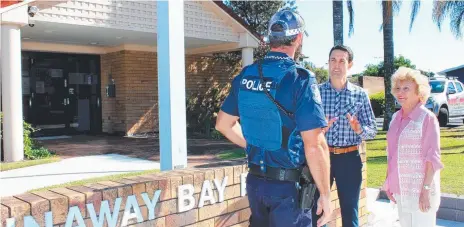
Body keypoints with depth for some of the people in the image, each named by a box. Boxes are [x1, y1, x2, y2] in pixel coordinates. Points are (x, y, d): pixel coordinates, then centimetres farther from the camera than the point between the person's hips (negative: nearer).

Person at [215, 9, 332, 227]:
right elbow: (315, 146, -21)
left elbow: (223, 124, 12)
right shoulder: (300, 79, -18)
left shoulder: (246, 76, 1)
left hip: (255, 181, 6)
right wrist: (325, 194, -11)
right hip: (288, 185, -6)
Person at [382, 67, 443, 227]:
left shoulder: (427, 118, -9)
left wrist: (426, 190, -16)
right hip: (401, 189, 6)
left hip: (420, 189, -6)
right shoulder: (395, 117, 8)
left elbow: (432, 158, -12)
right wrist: (389, 183, 11)